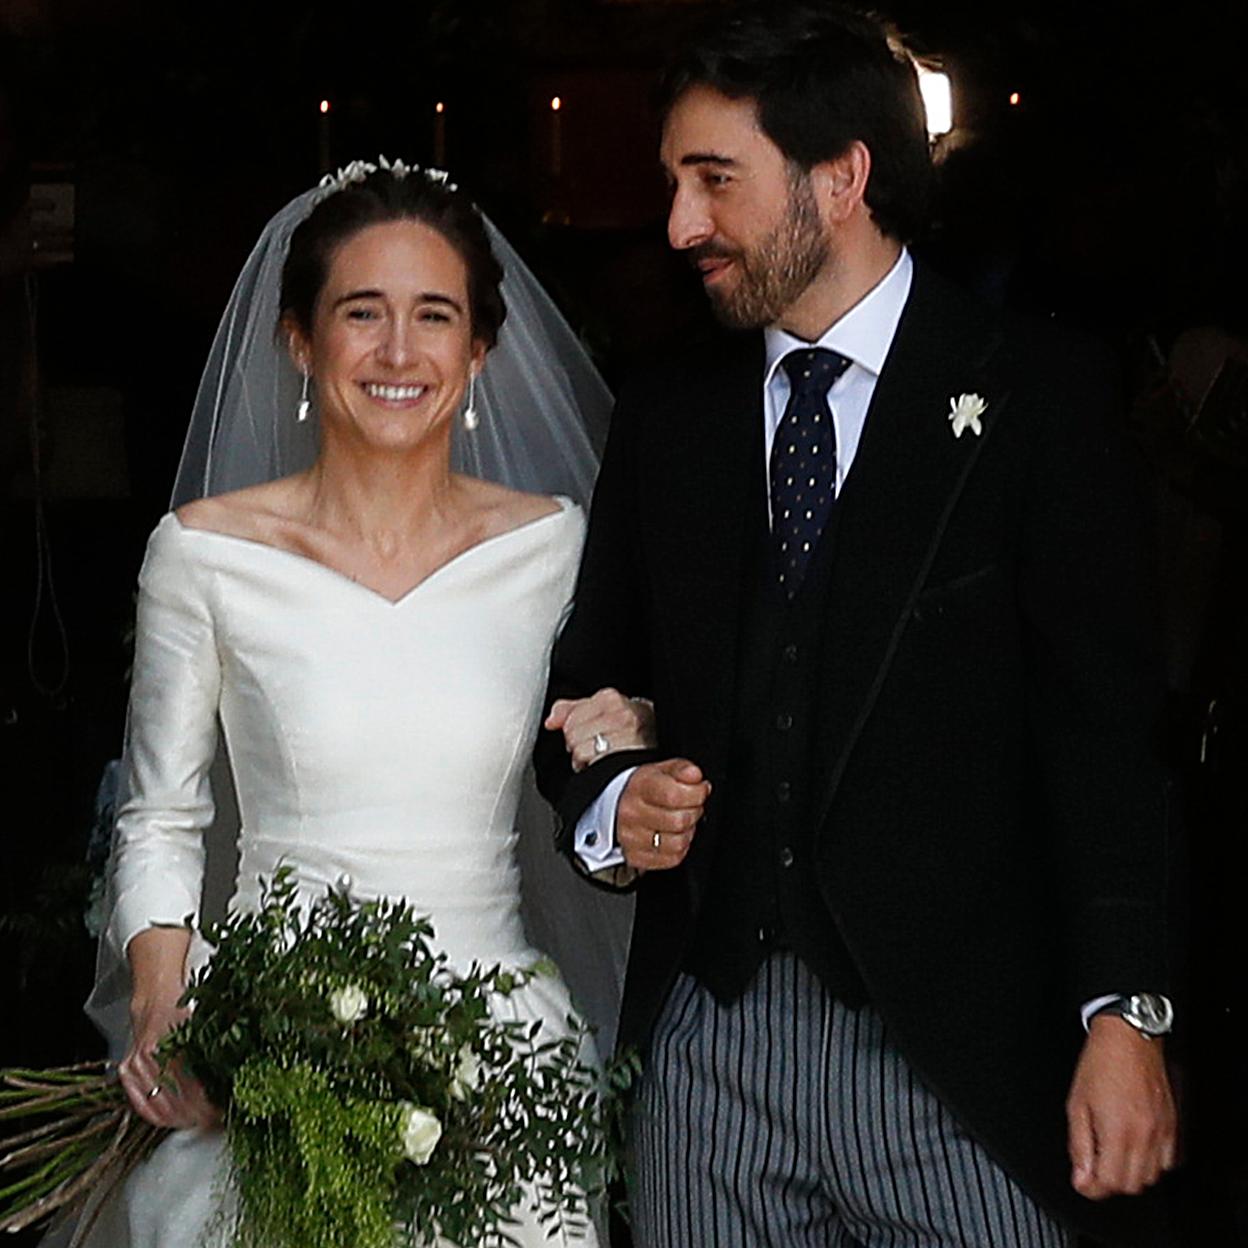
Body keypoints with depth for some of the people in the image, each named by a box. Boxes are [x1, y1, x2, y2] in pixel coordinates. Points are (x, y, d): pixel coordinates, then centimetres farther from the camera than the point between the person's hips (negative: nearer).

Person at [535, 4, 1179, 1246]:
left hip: (955, 1056, -3)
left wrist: (1123, 1012, -14)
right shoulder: (665, 417, 11)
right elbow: (585, 687, 17)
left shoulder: (1032, 395, -2)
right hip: (710, 1045, 4)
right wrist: (607, 805, -5)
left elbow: (1100, 724, -7)